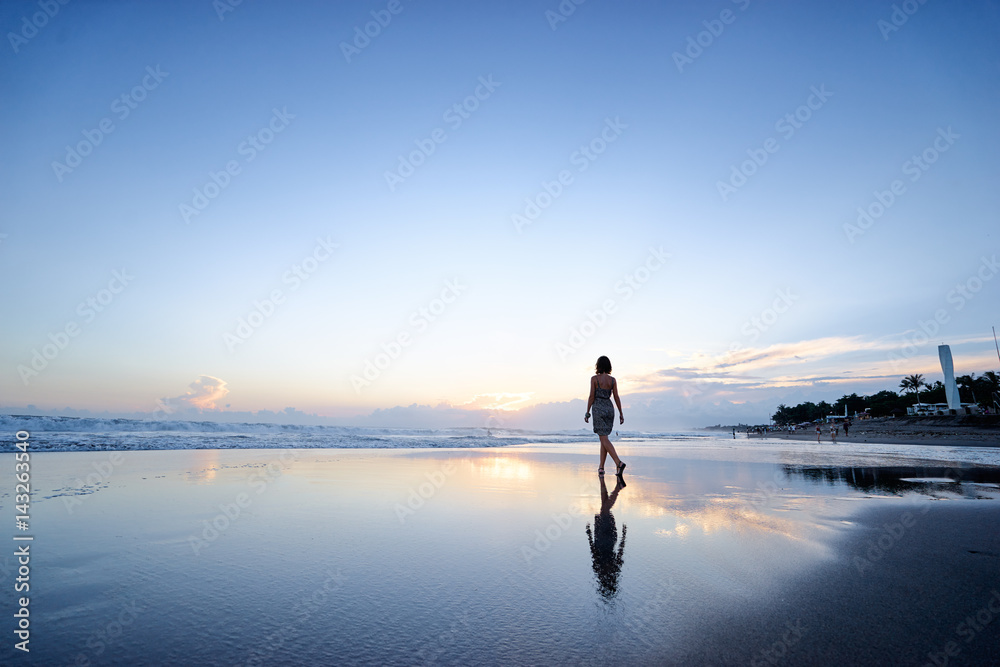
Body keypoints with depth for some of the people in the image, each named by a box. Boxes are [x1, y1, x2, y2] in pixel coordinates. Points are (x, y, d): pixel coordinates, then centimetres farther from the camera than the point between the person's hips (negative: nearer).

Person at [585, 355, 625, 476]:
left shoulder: (594, 378, -7)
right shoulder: (612, 380, 5)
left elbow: (592, 397, -8)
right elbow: (616, 397, 3)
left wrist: (587, 413, -2)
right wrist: (621, 413, 7)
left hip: (598, 408, -5)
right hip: (610, 408, 5)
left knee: (604, 439, -5)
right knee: (604, 437, 13)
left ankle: (619, 463, -23)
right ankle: (601, 468, 15)